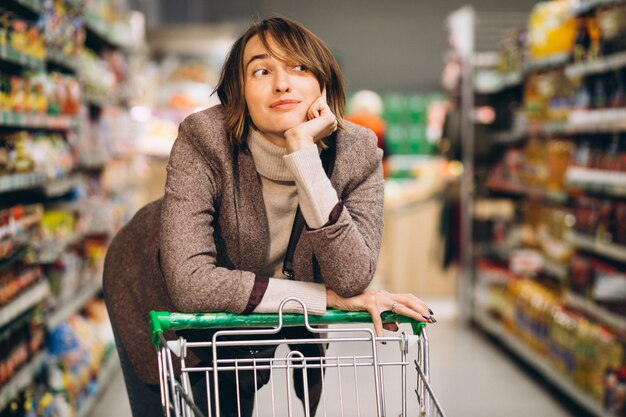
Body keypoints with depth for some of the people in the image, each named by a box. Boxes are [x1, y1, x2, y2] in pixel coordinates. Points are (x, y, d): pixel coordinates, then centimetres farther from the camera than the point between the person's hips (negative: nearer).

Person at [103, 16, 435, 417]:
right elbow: (189, 282, -40)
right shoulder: (204, 140, -32)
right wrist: (327, 297, -36)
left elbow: (352, 280, -35)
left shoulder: (357, 154, -24)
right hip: (158, 301, -2)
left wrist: (304, 154, -42)